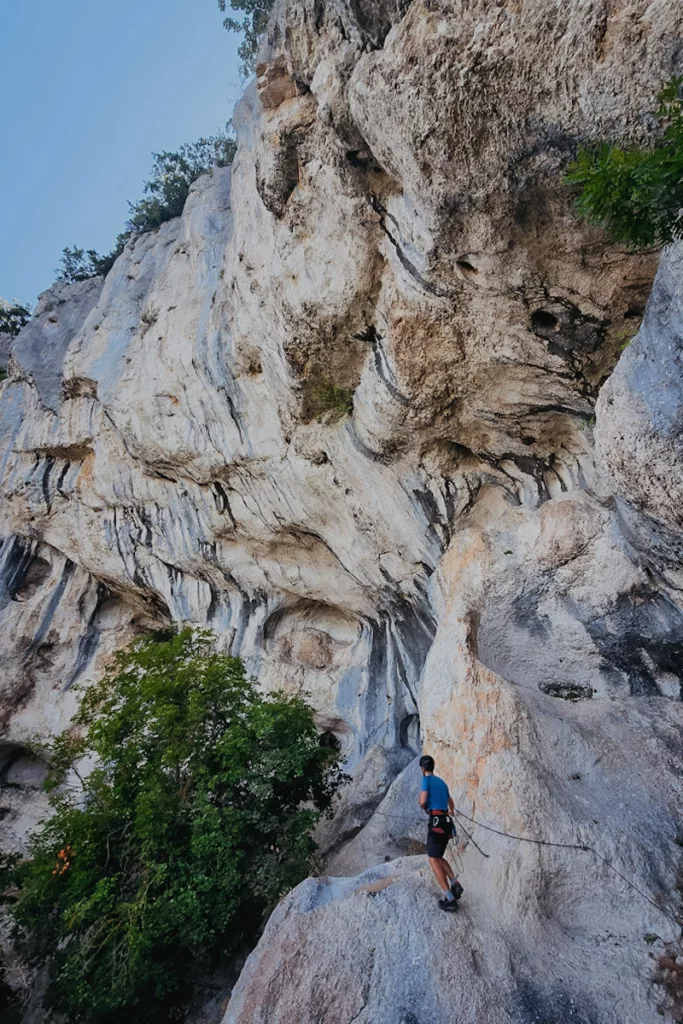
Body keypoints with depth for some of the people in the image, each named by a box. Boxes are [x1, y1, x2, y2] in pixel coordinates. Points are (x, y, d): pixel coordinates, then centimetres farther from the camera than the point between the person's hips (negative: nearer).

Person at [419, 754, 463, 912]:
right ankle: (455, 884, 3)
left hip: (436, 821, -8)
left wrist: (423, 807, 9)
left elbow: (423, 801, -16)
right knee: (438, 857, 19)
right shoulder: (441, 782, 20)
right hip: (447, 822, 8)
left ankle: (449, 899, -12)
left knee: (433, 860, -6)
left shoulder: (427, 779, -3)